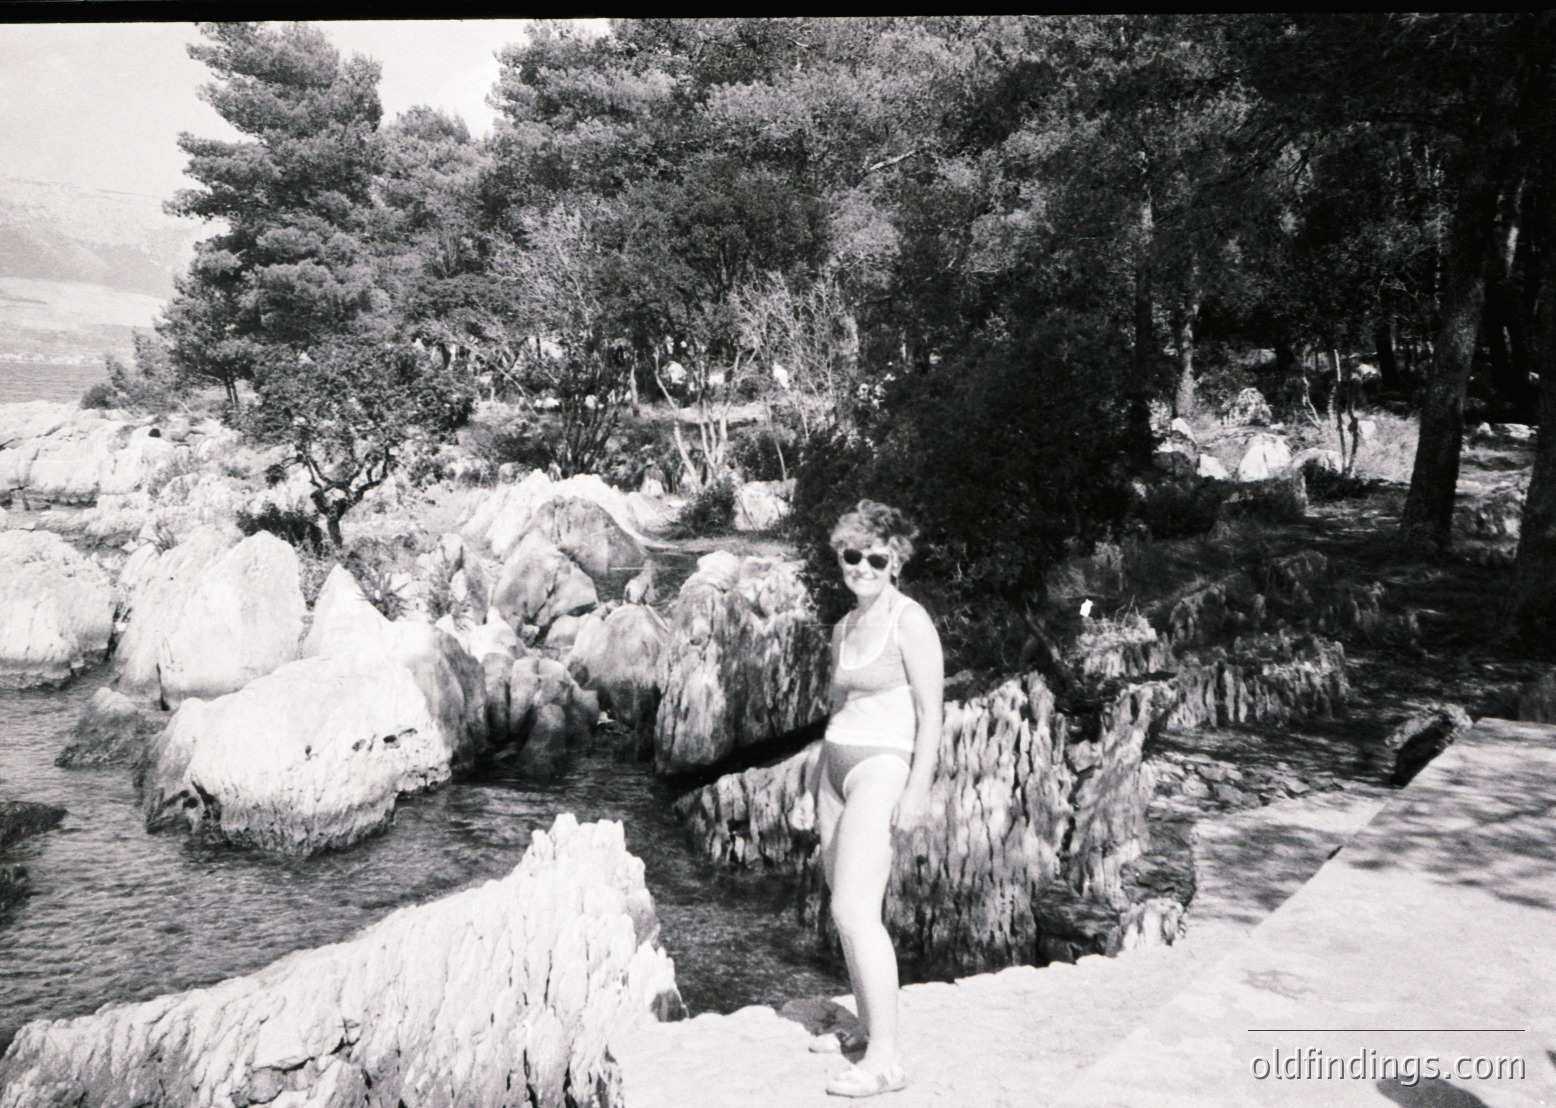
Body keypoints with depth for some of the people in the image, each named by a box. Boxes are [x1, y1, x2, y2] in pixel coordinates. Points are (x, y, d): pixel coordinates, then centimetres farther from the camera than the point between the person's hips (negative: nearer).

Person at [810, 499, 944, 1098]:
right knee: (846, 907, 11)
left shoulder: (909, 621, -10)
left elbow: (931, 711, -12)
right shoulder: (844, 628, 14)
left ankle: (886, 1060, -11)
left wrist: (918, 791, -17)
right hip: (837, 764, 8)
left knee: (855, 909, -15)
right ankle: (869, 1028, 23)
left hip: (882, 767, -8)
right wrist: (821, 791, 20)